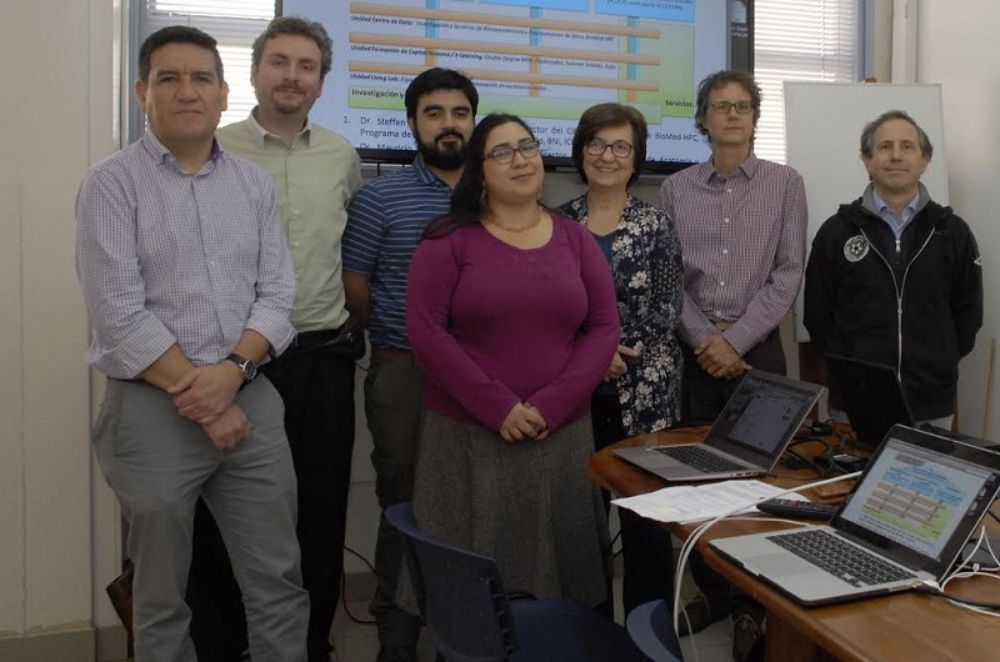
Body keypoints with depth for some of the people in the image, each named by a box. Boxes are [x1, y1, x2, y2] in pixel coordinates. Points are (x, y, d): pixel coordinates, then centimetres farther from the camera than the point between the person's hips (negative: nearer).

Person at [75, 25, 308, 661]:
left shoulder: (254, 182, 9)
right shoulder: (111, 184, -4)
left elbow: (277, 293, 4)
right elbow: (120, 316, -12)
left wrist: (232, 370, -13)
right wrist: (200, 400, -13)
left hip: (252, 399, 3)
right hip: (154, 409, -3)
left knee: (279, 581, 9)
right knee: (162, 598, 12)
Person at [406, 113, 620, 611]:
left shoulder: (576, 240, 8)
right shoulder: (449, 239, -1)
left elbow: (603, 329, 3)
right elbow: (426, 332, -9)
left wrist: (549, 407, -10)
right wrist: (498, 409, -15)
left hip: (562, 436, 3)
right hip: (467, 437, -2)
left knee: (562, 571, 10)